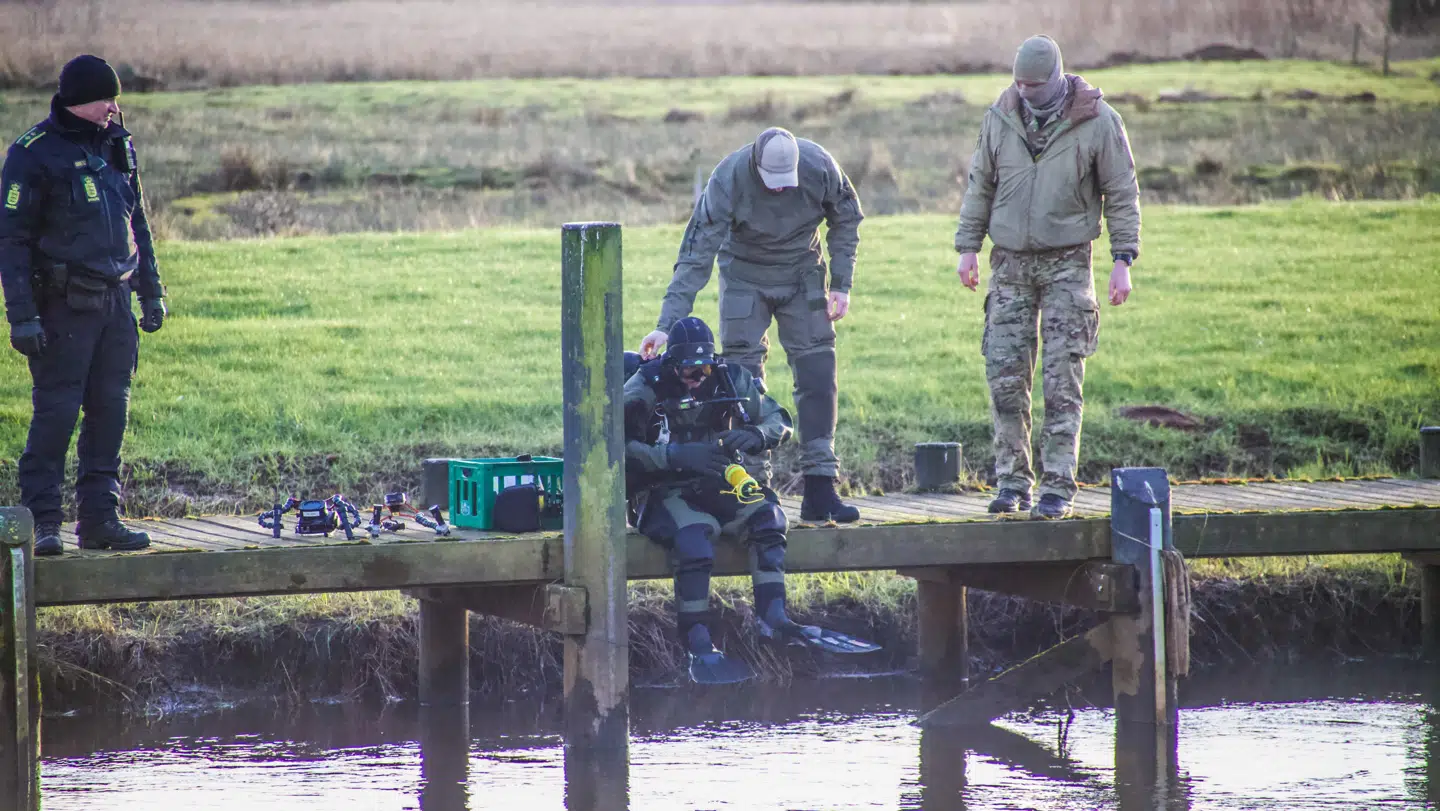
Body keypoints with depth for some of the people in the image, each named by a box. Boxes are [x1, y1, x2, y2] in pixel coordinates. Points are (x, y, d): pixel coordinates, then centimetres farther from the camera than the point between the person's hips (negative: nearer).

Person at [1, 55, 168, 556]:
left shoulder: (118, 147, 13)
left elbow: (137, 224, 23)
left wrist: (151, 291, 19)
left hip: (114, 302, 6)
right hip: (64, 304, -6)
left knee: (110, 411, 6)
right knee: (55, 412, -6)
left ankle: (100, 518, 12)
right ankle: (42, 522, -1)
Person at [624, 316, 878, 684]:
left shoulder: (731, 379, 5)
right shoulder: (646, 388, -7)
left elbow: (780, 422, 8)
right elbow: (622, 448, -17)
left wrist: (755, 435, -16)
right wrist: (678, 455, -28)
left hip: (715, 485, 5)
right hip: (663, 491, -5)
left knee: (765, 514, -23)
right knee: (694, 537, -34)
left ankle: (772, 617, -25)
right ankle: (699, 650, -32)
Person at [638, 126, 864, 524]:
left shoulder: (819, 167, -23)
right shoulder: (728, 179, -30)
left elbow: (846, 220, -2)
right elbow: (696, 256, -29)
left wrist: (841, 284, -7)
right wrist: (667, 325, -34)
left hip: (802, 273, 2)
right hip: (745, 275, -2)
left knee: (817, 374, -6)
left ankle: (820, 491, -4)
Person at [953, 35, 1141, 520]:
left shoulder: (1098, 121, -6)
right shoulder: (1000, 118, 3)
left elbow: (1122, 193, -1)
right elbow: (980, 186, 12)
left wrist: (1123, 259, -6)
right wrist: (968, 247, 7)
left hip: (1067, 262, -3)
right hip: (1011, 262, 3)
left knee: (1062, 380, -6)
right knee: (1005, 375, -1)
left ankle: (1057, 487, -4)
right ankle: (1012, 480, 8)